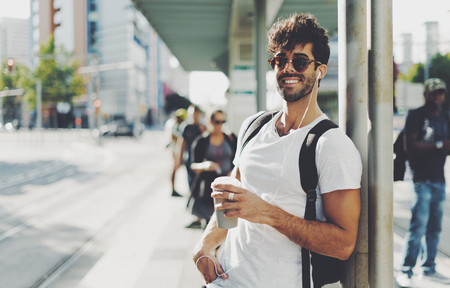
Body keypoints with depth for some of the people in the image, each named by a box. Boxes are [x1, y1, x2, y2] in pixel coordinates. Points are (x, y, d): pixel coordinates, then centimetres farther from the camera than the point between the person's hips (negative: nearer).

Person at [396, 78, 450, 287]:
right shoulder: (415, 116, -4)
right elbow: (410, 146, -13)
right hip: (421, 180, -7)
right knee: (418, 226, -10)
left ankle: (428, 268, 18)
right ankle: (405, 271, -4)